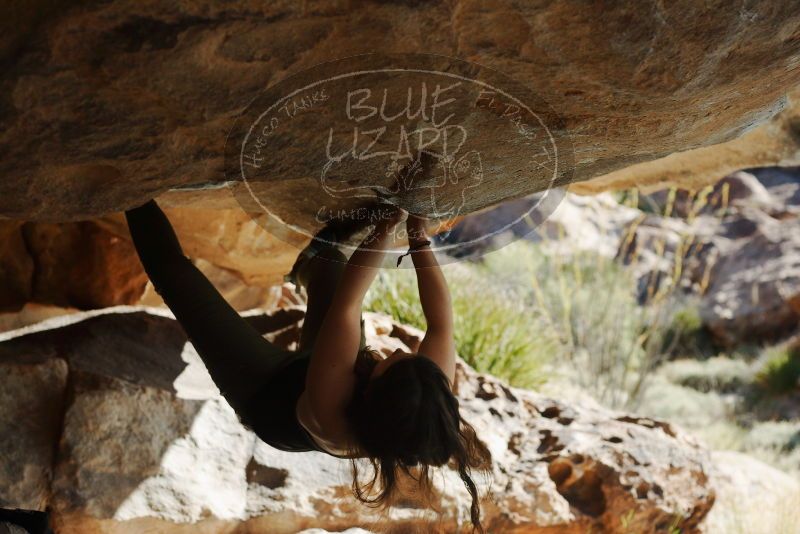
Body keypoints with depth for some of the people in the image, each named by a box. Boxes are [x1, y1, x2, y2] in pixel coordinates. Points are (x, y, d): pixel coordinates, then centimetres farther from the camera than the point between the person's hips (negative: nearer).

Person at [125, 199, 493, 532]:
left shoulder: (330, 410, -48)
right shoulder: (428, 403, -37)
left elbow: (346, 306, -45)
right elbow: (442, 321, -24)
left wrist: (385, 228, -36)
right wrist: (419, 239, -19)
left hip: (268, 396, -4)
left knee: (174, 269, 1)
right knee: (329, 264, 19)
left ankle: (139, 201, 31)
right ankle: (311, 264, 56)